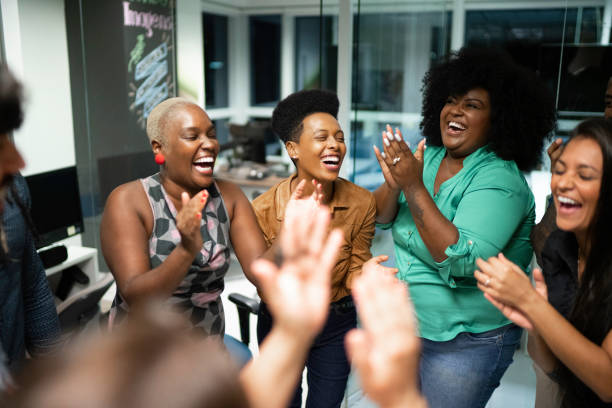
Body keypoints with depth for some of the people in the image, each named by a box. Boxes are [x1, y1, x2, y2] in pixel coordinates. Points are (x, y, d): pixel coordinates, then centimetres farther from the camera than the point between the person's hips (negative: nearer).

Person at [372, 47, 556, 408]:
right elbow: (381, 218, -1)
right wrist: (393, 182, -23)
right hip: (407, 326, 6)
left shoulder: (499, 180, -20)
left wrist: (413, 186, -33)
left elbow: (461, 262, -30)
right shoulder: (428, 155, -2)